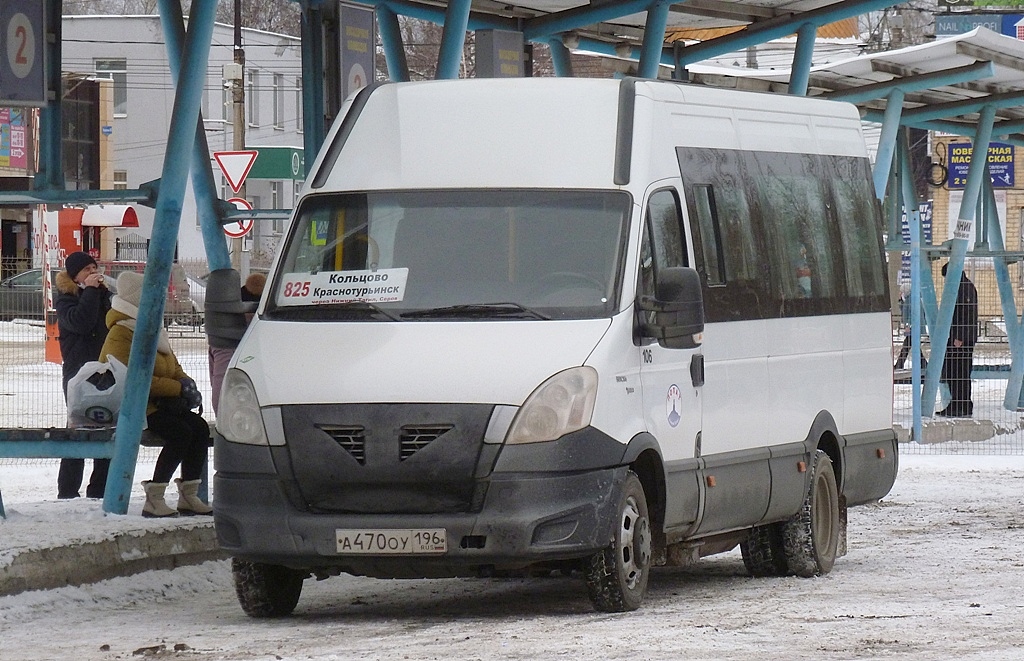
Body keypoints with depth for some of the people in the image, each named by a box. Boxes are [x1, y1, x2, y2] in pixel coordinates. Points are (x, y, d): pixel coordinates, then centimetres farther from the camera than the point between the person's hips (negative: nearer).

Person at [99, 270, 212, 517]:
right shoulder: (120, 335, -13)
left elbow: (172, 365, 24)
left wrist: (185, 381, 0)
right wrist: (178, 388, -20)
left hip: (159, 402, 10)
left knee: (200, 428, -9)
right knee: (180, 432, -27)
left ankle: (189, 496, -5)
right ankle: (154, 500, -27)